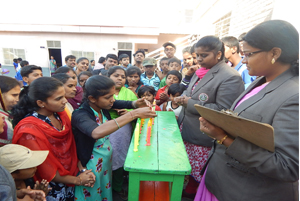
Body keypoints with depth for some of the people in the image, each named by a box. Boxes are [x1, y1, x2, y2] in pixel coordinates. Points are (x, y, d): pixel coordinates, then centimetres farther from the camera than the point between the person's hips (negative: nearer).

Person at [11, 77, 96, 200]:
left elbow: (72, 147, -2)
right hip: (52, 190, -5)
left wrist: (82, 170, -10)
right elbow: (45, 169, -18)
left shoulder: (61, 114, -8)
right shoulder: (29, 130, -25)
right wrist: (77, 180, -11)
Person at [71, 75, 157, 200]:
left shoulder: (102, 108, -8)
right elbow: (97, 132, -47)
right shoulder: (80, 115, -28)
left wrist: (134, 104, -20)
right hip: (92, 166, -6)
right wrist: (134, 114, -46)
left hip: (107, 162, 6)